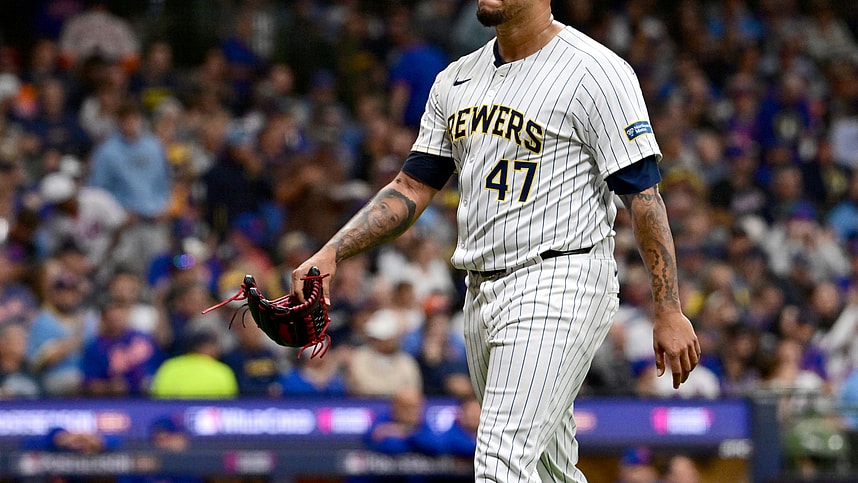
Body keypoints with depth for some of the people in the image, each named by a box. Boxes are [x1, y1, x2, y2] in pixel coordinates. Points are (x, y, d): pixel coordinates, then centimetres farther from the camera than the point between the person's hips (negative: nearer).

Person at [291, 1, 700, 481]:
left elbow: (643, 194, -11)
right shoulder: (456, 81, 13)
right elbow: (412, 188, 16)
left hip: (560, 286, -8)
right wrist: (331, 254, 3)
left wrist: (670, 312, -14)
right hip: (482, 294, 8)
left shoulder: (596, 72, -9)